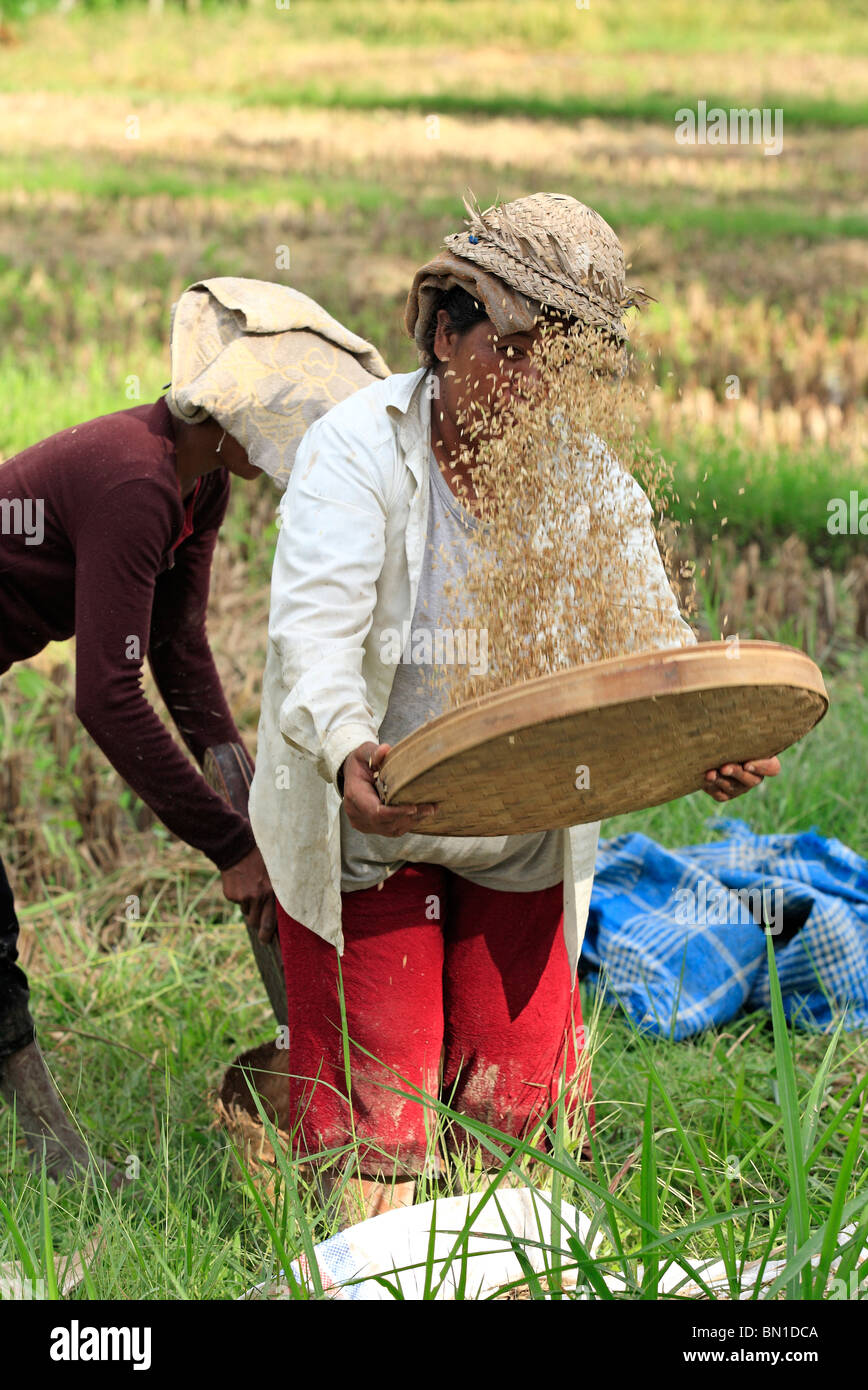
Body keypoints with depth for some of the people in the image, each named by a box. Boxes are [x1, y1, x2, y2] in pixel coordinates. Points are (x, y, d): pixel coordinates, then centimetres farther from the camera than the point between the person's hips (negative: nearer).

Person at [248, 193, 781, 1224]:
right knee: (378, 1128, -2)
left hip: (520, 845, 4)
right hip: (365, 828, -4)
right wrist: (346, 748, -48)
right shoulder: (358, 448, -15)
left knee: (526, 1105, 8)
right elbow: (315, 626, -27)